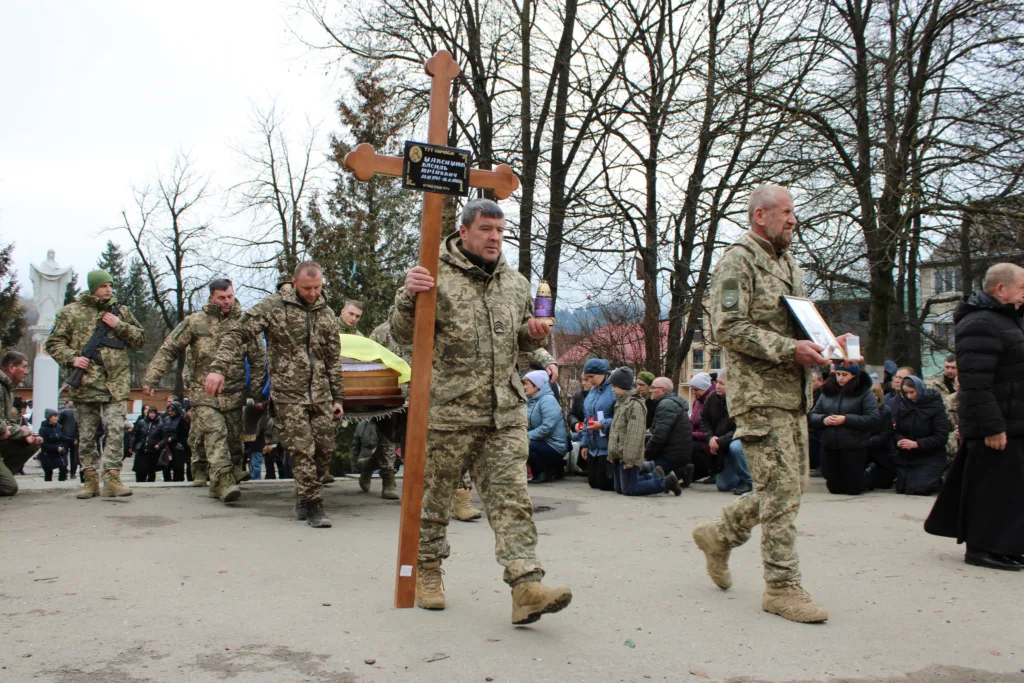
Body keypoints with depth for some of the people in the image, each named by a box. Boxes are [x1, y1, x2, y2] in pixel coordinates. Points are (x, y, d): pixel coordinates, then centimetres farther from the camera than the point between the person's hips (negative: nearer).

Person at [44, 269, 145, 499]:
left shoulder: (120, 311, 11)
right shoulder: (71, 312, 6)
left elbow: (141, 339, 11)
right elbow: (54, 343, 7)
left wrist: (120, 325, -4)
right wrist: (71, 359, -10)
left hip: (115, 384, 1)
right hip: (85, 384, -1)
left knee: (115, 431, -8)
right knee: (86, 435, 6)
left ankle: (111, 478, -4)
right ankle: (90, 479, 14)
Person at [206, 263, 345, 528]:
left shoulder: (326, 313, 11)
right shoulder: (273, 307, -4)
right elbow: (237, 334, -10)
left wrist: (337, 397, 14)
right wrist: (219, 368, -24)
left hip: (321, 395, 5)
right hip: (288, 395, -4)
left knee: (325, 448, 4)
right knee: (302, 449, -6)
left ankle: (304, 497, 24)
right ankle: (313, 506, 3)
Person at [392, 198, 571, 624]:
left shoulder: (516, 284, 15)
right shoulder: (436, 277, -1)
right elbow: (402, 334, -2)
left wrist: (535, 334, 4)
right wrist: (408, 297, -20)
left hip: (505, 413, 4)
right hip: (447, 410, -3)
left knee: (511, 498, -3)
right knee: (435, 495, 9)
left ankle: (526, 586, -6)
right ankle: (427, 572, 28)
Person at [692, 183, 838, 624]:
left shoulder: (789, 264, 21)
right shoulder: (738, 260, -7)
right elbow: (728, 328, -17)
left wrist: (825, 343, 8)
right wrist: (789, 349, -21)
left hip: (794, 394, 9)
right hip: (759, 394, -9)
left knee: (788, 486, 12)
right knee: (781, 490, -7)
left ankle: (719, 536, 29)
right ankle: (782, 587, 4)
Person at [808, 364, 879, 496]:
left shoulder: (864, 393, -3)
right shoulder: (827, 391, 9)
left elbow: (873, 419, -12)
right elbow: (812, 415, 10)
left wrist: (846, 419, -19)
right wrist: (823, 419, -12)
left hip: (853, 449, -4)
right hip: (829, 447, 4)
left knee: (853, 489, 4)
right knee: (835, 489, 7)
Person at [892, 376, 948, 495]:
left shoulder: (935, 406, -11)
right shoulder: (903, 405, 2)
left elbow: (941, 437, -16)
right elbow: (896, 431, 6)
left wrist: (916, 444, -24)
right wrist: (900, 440, -18)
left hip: (930, 457, -5)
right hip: (906, 456, 5)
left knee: (916, 489, -15)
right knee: (901, 489, 4)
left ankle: (937, 481, 17)